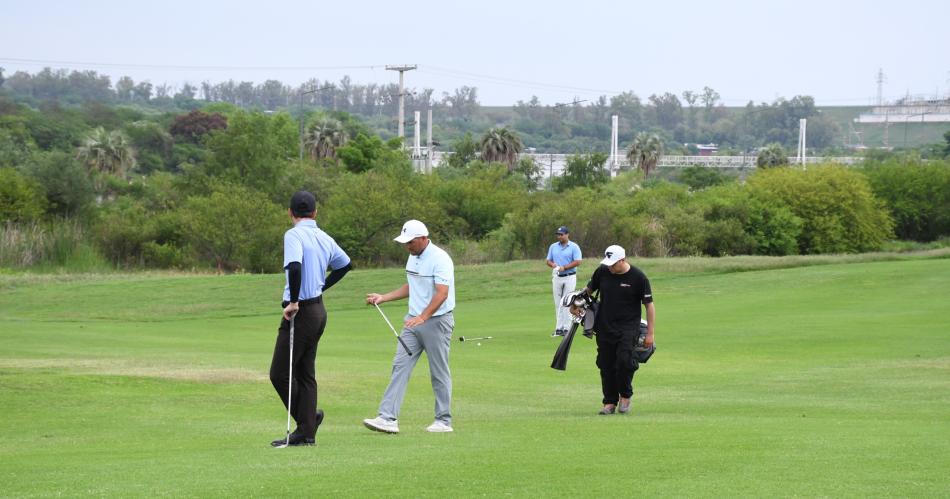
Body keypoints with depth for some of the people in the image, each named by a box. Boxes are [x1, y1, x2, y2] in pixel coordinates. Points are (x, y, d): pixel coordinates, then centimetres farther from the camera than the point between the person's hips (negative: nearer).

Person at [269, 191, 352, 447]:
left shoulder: (294, 235, -14)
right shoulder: (324, 238, 9)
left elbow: (295, 267, -31)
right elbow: (345, 264, 26)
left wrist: (293, 301, -20)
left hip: (301, 311, -8)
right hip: (319, 309, 8)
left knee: (280, 374, 0)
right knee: (305, 373, 12)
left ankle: (307, 420, 9)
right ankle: (307, 433, 11)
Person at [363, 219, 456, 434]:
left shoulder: (439, 259, -17)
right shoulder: (413, 258, 11)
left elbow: (442, 294, -25)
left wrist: (423, 317, -34)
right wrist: (383, 298, 16)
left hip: (436, 320, -8)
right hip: (414, 320, 8)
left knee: (439, 372, 1)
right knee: (400, 366, -2)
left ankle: (443, 421, 11)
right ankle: (388, 418, -7)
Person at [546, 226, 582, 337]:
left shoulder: (574, 247, -4)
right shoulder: (553, 247, 11)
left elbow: (577, 262, -11)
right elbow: (548, 261, 13)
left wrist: (564, 267, -18)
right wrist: (553, 265, -10)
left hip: (570, 277, -4)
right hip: (557, 277, 5)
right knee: (558, 303, 4)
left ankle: (566, 328, -5)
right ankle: (559, 328, 6)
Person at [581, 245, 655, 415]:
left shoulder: (638, 277, -9)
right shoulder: (602, 272, 1)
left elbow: (649, 305, -4)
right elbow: (589, 290, 20)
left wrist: (650, 333, -6)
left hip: (628, 327, -4)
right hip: (605, 327, 4)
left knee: (624, 360, -19)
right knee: (606, 365, 3)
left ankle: (625, 395, 3)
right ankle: (610, 402, 14)